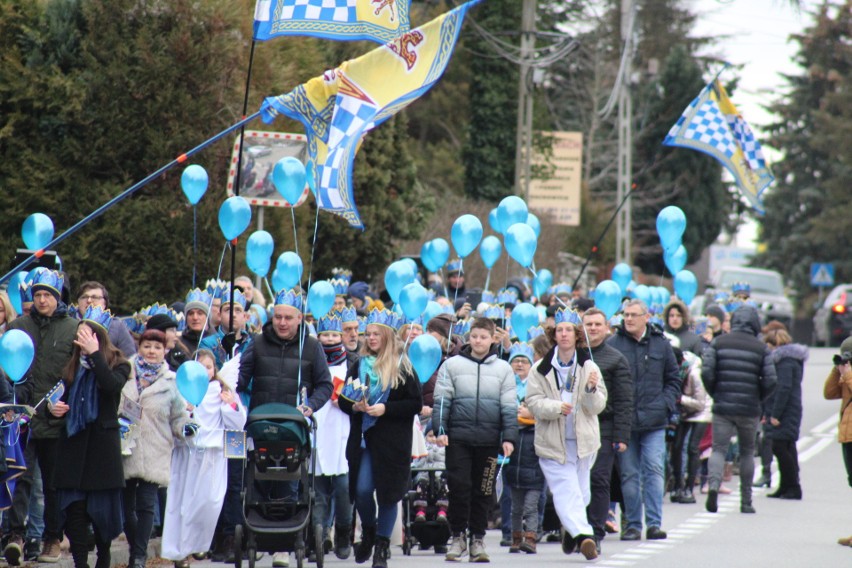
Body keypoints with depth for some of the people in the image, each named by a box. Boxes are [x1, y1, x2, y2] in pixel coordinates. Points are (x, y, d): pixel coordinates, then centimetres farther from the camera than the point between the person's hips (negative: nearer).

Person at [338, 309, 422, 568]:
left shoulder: (403, 367, 1)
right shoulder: (359, 365, 12)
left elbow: (416, 404, -4)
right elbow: (343, 400, 15)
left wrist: (386, 409, -15)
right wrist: (355, 406, -7)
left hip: (393, 442, -3)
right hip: (363, 439, 3)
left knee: (388, 493, -1)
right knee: (362, 490, -6)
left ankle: (382, 547, 9)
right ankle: (368, 533, 21)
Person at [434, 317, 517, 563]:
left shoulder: (503, 369, 7)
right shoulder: (452, 365, 4)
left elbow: (509, 407, 6)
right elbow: (442, 400, 3)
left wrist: (509, 437, -3)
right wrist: (440, 429, -7)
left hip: (489, 439, 1)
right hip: (458, 438, -1)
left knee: (483, 491, 5)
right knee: (459, 487, -3)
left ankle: (478, 539, 13)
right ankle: (457, 536, 7)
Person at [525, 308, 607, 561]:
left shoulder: (588, 367, 3)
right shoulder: (541, 369, -1)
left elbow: (598, 406, -1)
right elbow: (533, 402, -6)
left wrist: (591, 389, -22)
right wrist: (556, 407, -23)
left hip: (583, 440, 2)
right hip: (553, 442, -2)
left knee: (581, 491, 13)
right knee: (567, 491, -14)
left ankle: (570, 529, 36)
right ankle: (583, 534, -23)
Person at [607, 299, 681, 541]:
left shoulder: (661, 344, 8)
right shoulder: (613, 344, 0)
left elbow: (673, 379, 16)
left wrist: (665, 404, 2)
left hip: (654, 421, 1)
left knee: (655, 471, -6)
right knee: (629, 474, 4)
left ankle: (654, 523, -5)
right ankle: (633, 525, 10)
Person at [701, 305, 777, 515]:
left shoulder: (718, 343, 1)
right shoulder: (761, 348, 1)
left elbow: (707, 373, -7)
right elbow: (770, 381, -5)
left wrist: (715, 394, 9)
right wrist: (758, 399, 12)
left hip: (722, 407, 0)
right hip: (749, 410, 0)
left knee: (719, 448, 3)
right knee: (747, 452, 14)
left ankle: (713, 484, -26)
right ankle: (746, 501, 16)